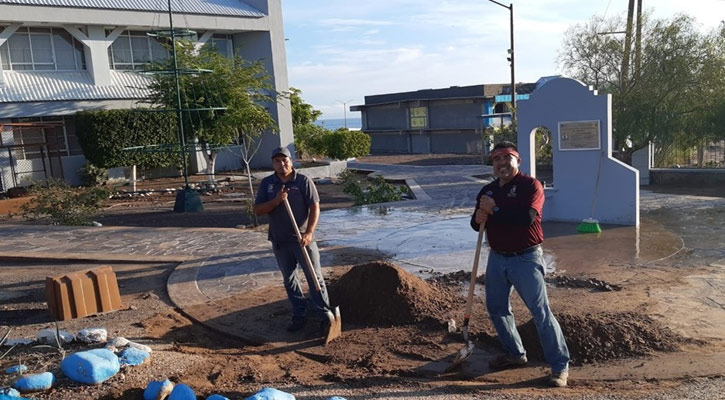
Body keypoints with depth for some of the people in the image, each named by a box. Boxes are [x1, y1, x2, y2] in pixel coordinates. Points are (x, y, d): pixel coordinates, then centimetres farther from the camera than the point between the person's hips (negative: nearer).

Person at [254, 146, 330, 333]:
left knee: (314, 277, -1)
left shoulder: (303, 181, -6)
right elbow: (258, 210, -1)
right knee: (289, 279, 11)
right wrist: (276, 201, -19)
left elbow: (315, 207, -9)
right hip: (279, 241, 4)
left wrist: (309, 232, -20)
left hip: (302, 239, -4)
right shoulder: (266, 183, 4)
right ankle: (299, 314, 23)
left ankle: (324, 315, 7)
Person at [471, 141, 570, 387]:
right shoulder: (488, 191, 9)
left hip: (526, 259, -7)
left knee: (540, 311, -7)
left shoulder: (530, 185, -12)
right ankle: (514, 353, 33)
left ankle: (560, 365, 4)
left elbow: (526, 218, -28)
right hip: (497, 258, 7)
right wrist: (478, 217, -14)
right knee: (496, 308, 15)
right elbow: (477, 225, 10)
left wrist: (494, 209, -21)